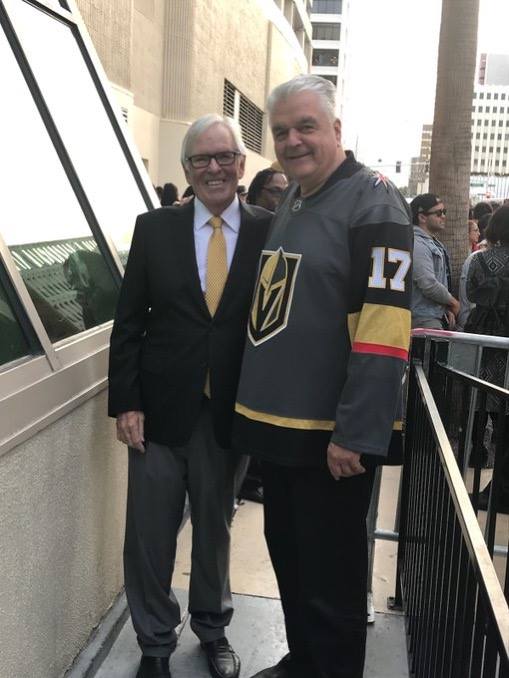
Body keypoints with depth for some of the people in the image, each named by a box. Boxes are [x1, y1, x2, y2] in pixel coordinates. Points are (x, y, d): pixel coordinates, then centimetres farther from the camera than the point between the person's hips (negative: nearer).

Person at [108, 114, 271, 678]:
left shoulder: (269, 232, -2)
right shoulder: (154, 228, 0)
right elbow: (128, 322, 1)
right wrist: (125, 402, -5)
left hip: (229, 413, 0)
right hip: (160, 410, 0)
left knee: (215, 526, 17)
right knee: (149, 534, 8)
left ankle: (212, 628, 40)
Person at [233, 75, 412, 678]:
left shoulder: (372, 201, -12)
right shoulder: (288, 202, 13)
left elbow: (383, 329, -19)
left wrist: (355, 435, -22)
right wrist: (253, 400, 17)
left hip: (331, 435, -8)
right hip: (275, 421, 8)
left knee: (330, 575, 7)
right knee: (287, 555, 21)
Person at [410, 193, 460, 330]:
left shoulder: (435, 243, 16)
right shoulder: (417, 244, -17)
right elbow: (429, 285, -24)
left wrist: (447, 309, 11)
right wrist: (453, 302, -8)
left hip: (438, 317, 10)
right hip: (423, 319, -10)